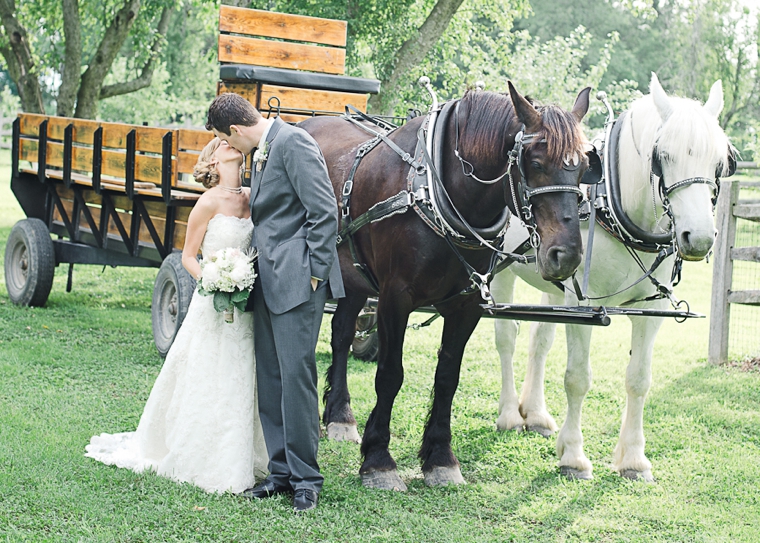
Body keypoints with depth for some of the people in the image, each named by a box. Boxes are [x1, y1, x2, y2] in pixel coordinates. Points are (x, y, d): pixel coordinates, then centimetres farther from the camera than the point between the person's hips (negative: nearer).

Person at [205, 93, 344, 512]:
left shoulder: (293, 143, -11)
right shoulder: (260, 152, 18)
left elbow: (324, 211, -16)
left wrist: (314, 272, -15)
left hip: (297, 281, -10)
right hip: (268, 281, 10)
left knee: (296, 375, -9)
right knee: (269, 379, 10)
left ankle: (306, 478, 0)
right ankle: (282, 473, 17)